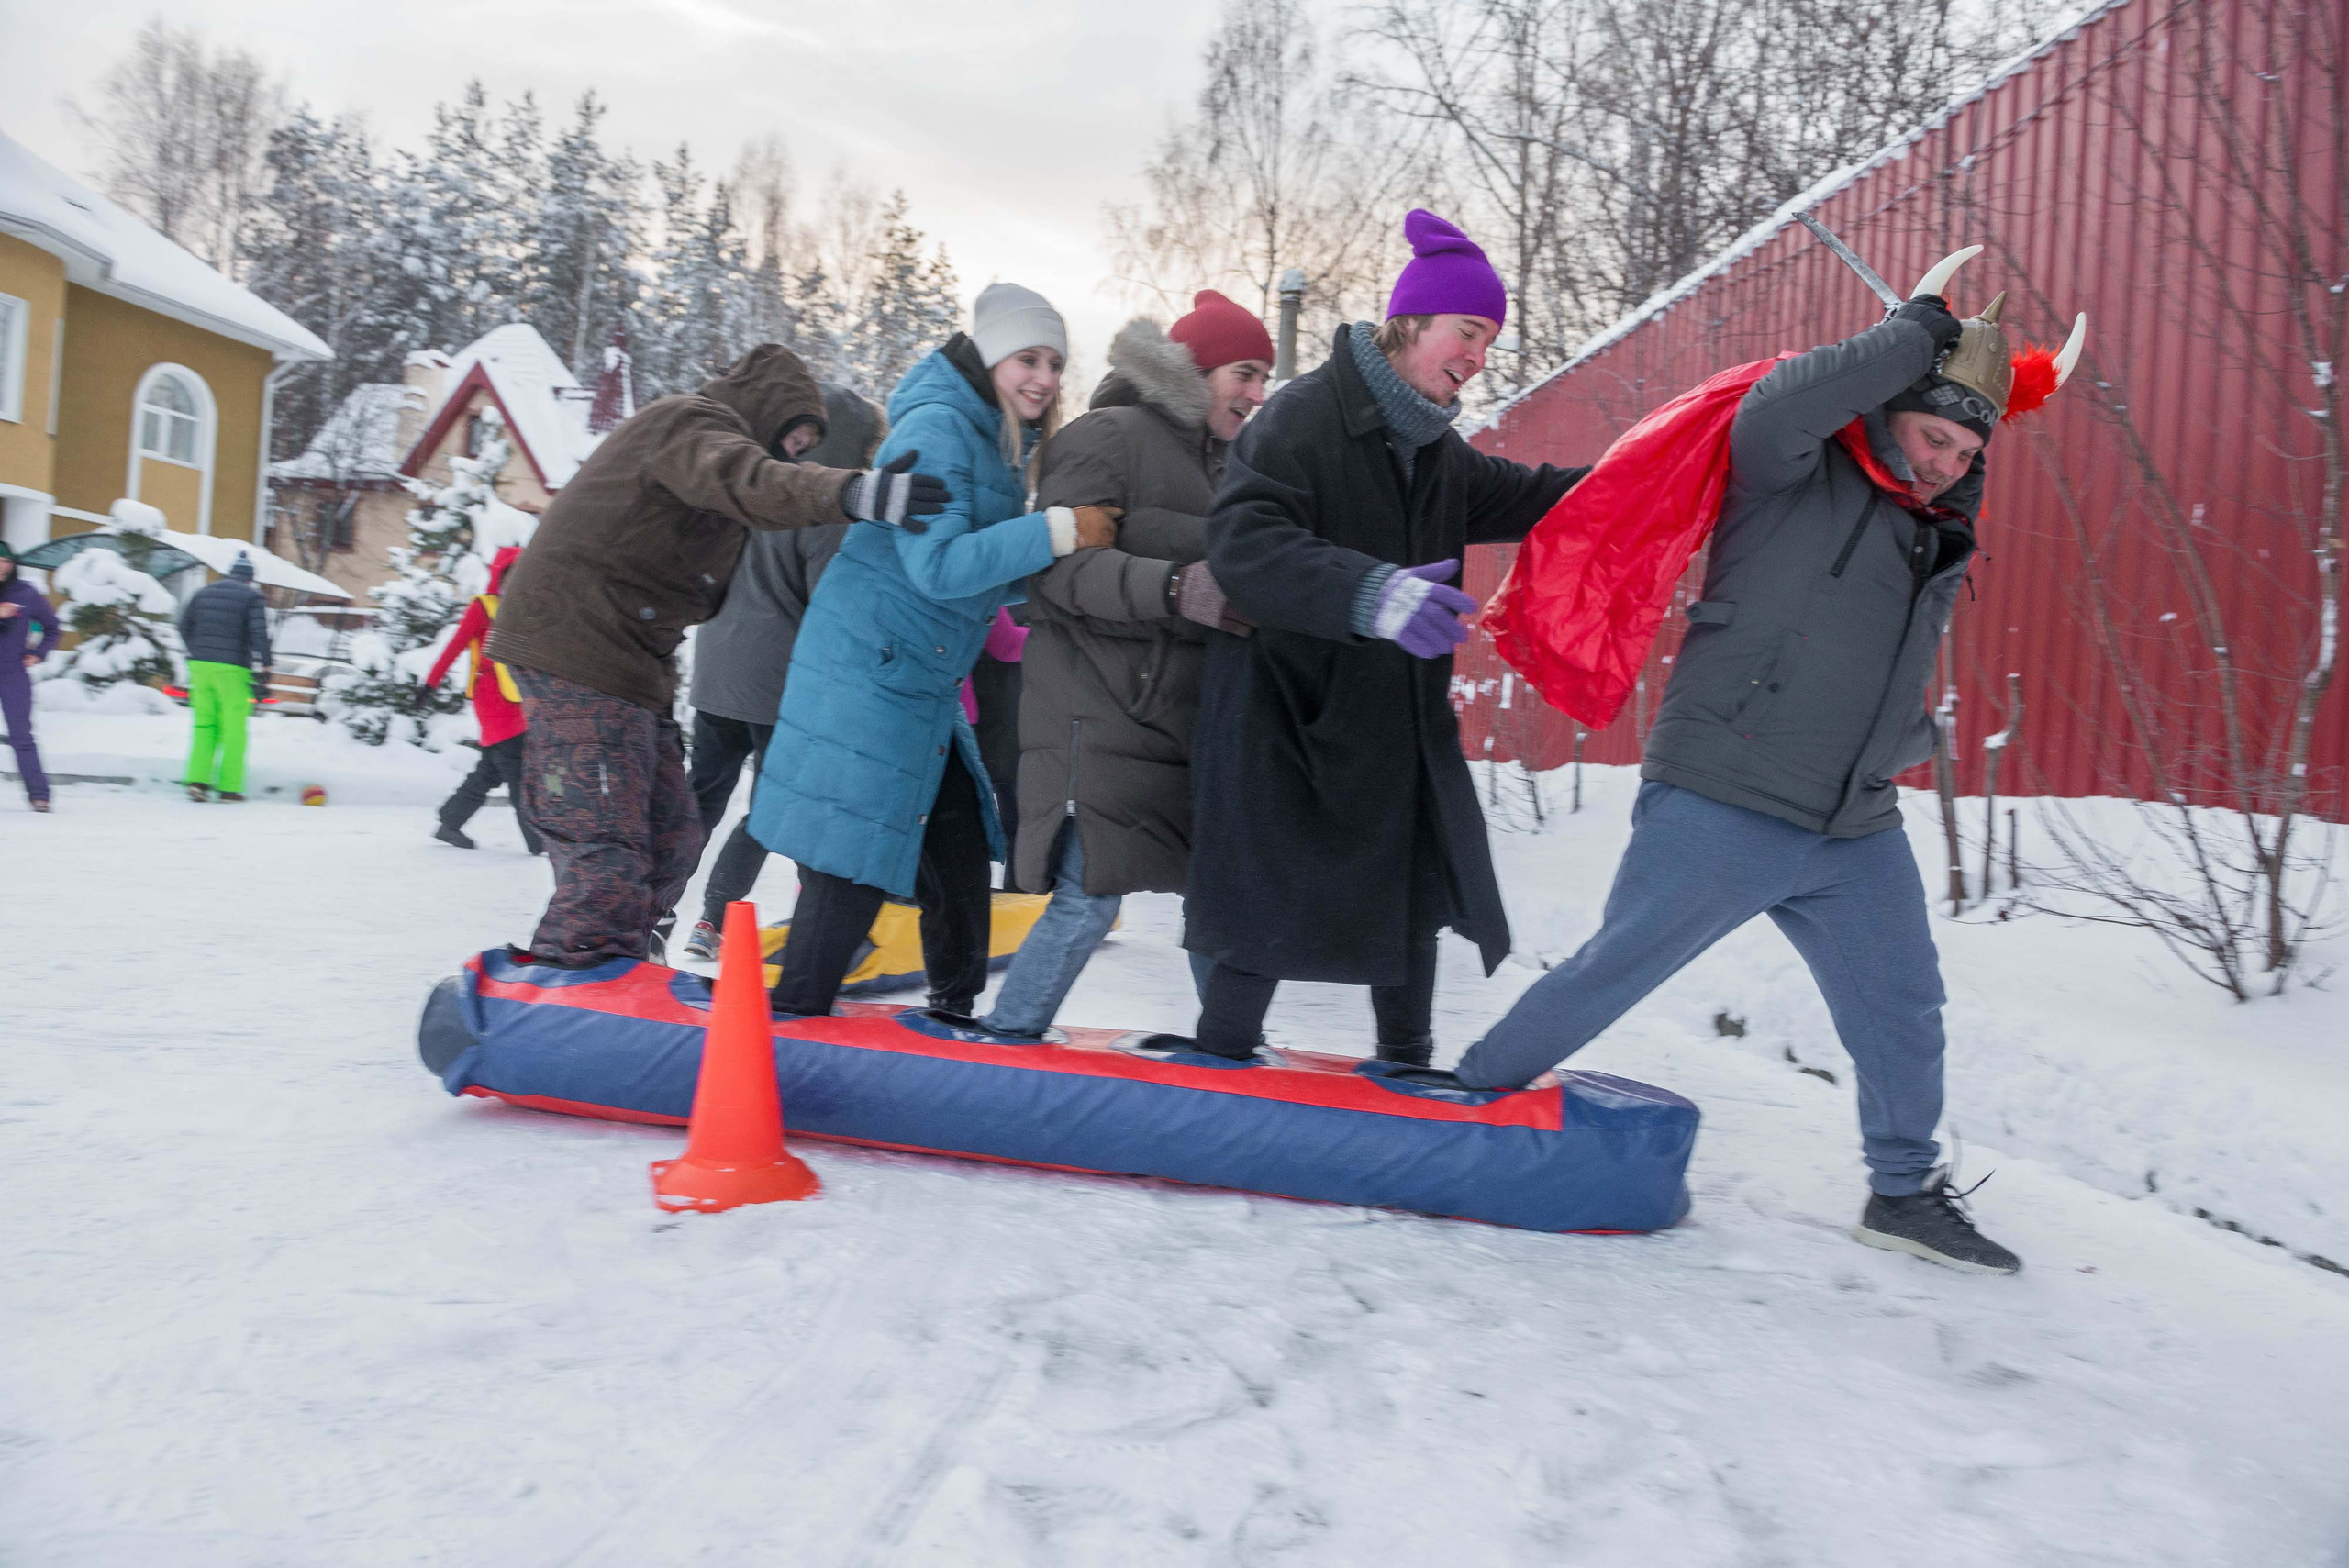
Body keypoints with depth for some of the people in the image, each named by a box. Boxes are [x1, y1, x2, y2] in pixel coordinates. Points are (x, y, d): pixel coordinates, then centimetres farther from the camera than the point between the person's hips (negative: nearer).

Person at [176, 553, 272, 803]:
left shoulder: (203, 592, 14)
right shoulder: (252, 597, -2)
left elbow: (184, 626, 17)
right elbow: (259, 633, -12)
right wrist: (263, 669, -10)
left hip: (200, 666, 5)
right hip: (232, 670, -5)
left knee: (204, 725, 12)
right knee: (234, 729, 2)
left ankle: (197, 780, -1)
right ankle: (229, 787, 2)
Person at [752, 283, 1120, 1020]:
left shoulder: (1002, 444, 13)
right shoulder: (935, 429, -16)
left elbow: (994, 573, 19)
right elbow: (937, 565, -26)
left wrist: (1070, 547, 6)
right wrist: (1059, 530, -28)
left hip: (926, 686, 10)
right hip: (869, 676, -10)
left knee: (961, 856, 16)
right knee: (850, 870, -6)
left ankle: (957, 1010, 30)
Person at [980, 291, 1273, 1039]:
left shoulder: (1214, 458, 20)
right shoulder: (1111, 435, -8)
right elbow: (1057, 568, -19)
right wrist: (1176, 587, -31)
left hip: (1186, 716, 9)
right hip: (1103, 716, -8)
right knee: (1089, 898, -10)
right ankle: (1006, 1037, 5)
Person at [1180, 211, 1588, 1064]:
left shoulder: (1436, 449, 11)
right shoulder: (1303, 417, -16)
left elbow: (1518, 497, 29)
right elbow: (1243, 541, -30)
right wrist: (1371, 592, -44)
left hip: (1399, 723, 8)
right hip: (1285, 724, -8)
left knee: (1414, 901, 17)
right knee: (1267, 920, -5)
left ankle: (1407, 1059, 37)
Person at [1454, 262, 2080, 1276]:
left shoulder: (1941, 541, 16)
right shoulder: (1797, 480, -5)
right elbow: (1774, 409, -26)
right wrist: (1918, 333, -15)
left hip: (1857, 837, 7)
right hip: (1720, 810, -7)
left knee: (1903, 1011, 13)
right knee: (1610, 975, -3)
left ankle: (1906, 1192, 32)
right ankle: (1468, 1098, 14)